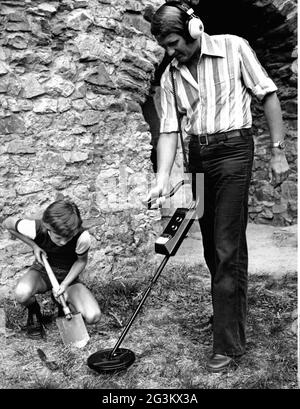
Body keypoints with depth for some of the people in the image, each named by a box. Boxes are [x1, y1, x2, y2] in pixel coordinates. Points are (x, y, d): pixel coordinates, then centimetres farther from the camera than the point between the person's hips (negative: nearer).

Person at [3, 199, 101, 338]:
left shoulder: (82, 237, -31)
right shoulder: (35, 228, -30)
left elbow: (81, 261, -9)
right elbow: (7, 223, -9)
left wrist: (65, 284, -21)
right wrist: (34, 245, -17)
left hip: (68, 276, 0)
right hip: (42, 271, 0)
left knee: (93, 317, -23)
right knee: (22, 293, -37)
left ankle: (65, 301, 10)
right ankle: (33, 310, 1)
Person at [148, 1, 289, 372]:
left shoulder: (233, 48, -3)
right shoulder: (170, 75, 8)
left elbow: (268, 95, -1)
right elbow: (169, 130, 3)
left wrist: (277, 151, -4)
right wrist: (162, 180, -9)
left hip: (233, 150, -5)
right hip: (197, 155, 6)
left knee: (227, 248, -8)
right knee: (211, 245, 11)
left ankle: (228, 343, 1)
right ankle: (230, 311, 32)